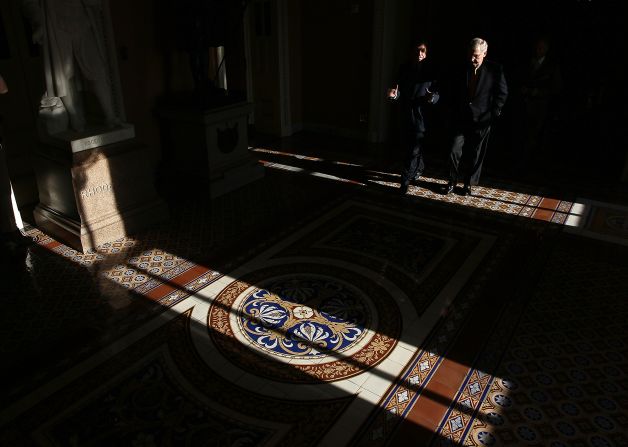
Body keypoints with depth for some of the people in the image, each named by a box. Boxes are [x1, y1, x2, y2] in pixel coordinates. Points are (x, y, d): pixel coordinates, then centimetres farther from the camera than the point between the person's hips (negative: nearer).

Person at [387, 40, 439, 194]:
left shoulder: (430, 71, -3)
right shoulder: (404, 69, 5)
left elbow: (437, 93, -3)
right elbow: (400, 91, 5)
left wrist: (432, 97, -26)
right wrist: (394, 94, -19)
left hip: (421, 116, -4)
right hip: (405, 115, 4)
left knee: (414, 150, -5)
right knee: (407, 147, 16)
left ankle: (405, 180, 1)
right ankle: (419, 167, 41)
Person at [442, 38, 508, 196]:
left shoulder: (495, 69, -5)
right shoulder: (462, 70, 2)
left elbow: (502, 93, -1)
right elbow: (453, 93, 13)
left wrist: (493, 113, -7)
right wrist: (455, 112, 6)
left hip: (482, 121, -2)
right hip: (461, 120, 2)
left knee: (475, 155, 7)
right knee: (455, 151, -4)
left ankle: (468, 183, 20)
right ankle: (452, 181, 13)